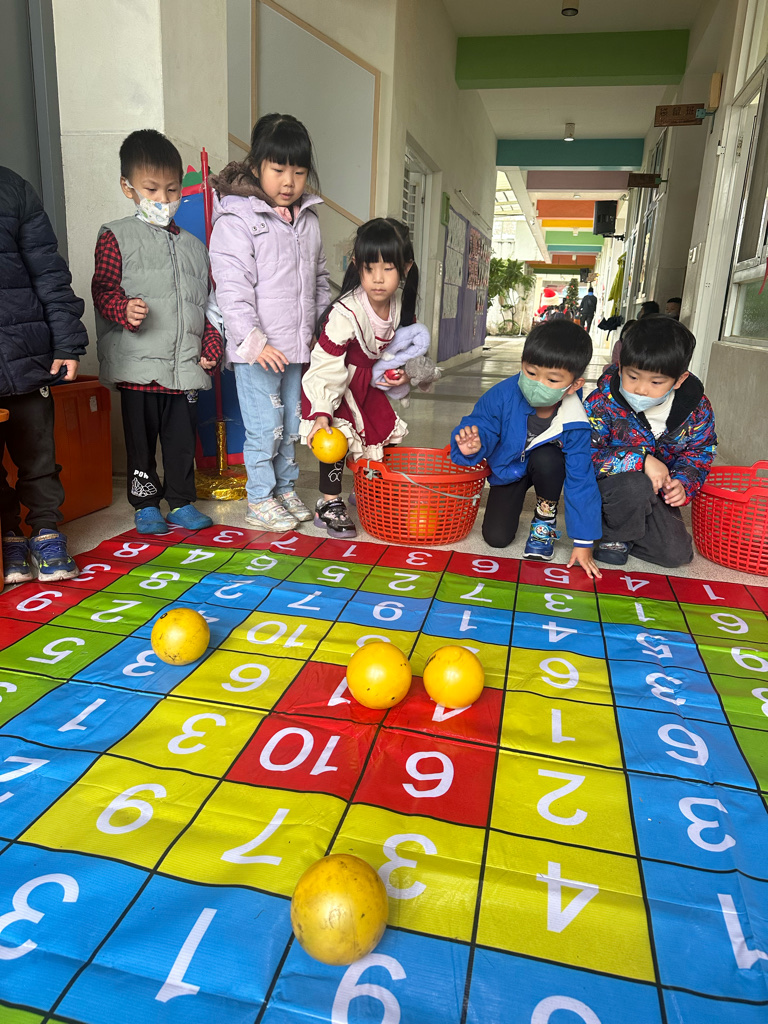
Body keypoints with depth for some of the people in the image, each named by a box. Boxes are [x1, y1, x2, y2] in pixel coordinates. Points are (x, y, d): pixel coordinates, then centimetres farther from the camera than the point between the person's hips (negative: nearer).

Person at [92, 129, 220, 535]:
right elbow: (103, 288, -3)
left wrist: (211, 346, 7)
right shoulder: (116, 236, 4)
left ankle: (182, 502, 22)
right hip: (138, 364, -3)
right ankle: (145, 505, 19)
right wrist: (124, 309, -24)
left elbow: (205, 302, 18)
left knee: (182, 437, 8)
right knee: (141, 437, 6)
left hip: (185, 364, 3)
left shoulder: (193, 245, 17)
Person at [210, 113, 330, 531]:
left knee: (291, 425, 15)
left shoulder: (308, 220, 12)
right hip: (256, 350, -6)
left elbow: (320, 278, 21)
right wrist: (254, 341, -21)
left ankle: (285, 489, 31)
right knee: (265, 427, 0)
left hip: (297, 346, 6)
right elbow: (231, 286, -15)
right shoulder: (237, 219, -9)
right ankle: (260, 501, 15)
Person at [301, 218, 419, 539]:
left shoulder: (402, 305, -11)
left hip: (368, 382, 7)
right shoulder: (345, 313, -32)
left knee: (385, 431, 10)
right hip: (336, 385, -7)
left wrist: (401, 372, -10)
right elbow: (327, 366, -32)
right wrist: (322, 414, -38)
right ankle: (329, 504, -1)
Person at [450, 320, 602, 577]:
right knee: (496, 537, -6)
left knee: (547, 458, -38)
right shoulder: (504, 394, -31)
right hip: (507, 466, 1)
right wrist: (474, 445, -50)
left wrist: (583, 543, -22)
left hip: (546, 467, -1)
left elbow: (581, 481, -25)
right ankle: (514, 500, 30)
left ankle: (545, 518, -7)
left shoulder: (575, 423, -31)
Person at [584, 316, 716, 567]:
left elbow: (699, 452, 4)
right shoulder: (602, 403, -23)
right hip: (602, 488, -4)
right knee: (636, 485, -38)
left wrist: (684, 484, -16)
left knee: (677, 554, -7)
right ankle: (614, 535, -7)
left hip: (656, 494, 4)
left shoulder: (696, 408, -11)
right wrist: (640, 460, -34)